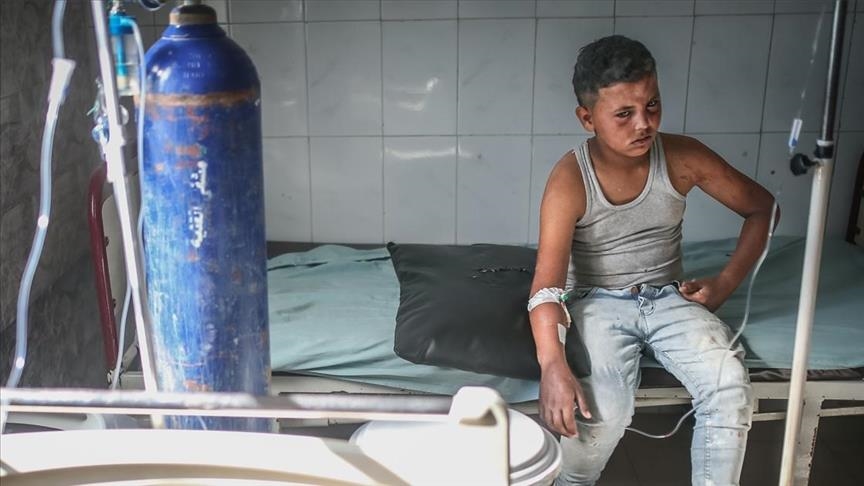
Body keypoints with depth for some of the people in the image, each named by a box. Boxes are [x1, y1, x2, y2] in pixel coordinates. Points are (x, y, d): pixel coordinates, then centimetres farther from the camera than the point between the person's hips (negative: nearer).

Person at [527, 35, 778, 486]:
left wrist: (724, 283, -4)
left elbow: (762, 207, 6)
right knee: (605, 407, -28)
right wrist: (552, 366, -42)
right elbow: (547, 284, -27)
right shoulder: (569, 180, -18)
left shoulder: (683, 157, -9)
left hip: (669, 297, 3)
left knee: (730, 386, -24)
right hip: (599, 302, -3)